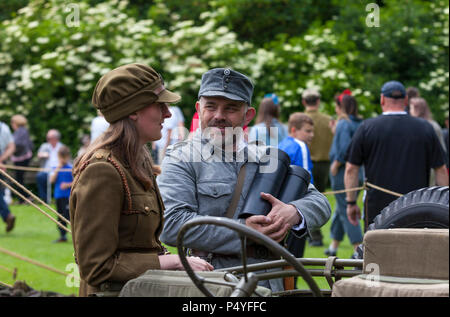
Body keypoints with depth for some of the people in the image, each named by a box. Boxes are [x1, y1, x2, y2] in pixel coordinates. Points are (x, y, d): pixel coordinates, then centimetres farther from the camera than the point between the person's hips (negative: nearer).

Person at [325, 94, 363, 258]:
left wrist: (336, 164, -14)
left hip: (342, 172, -9)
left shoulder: (344, 124, -15)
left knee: (346, 211, -5)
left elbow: (345, 148, -27)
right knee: (341, 209, 20)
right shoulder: (361, 124, 9)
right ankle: (333, 246, 30)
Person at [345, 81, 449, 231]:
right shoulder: (425, 128, 5)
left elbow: (351, 169, 1)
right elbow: (441, 170, 7)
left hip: (377, 208, -1)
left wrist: (351, 202, 10)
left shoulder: (367, 127, 1)